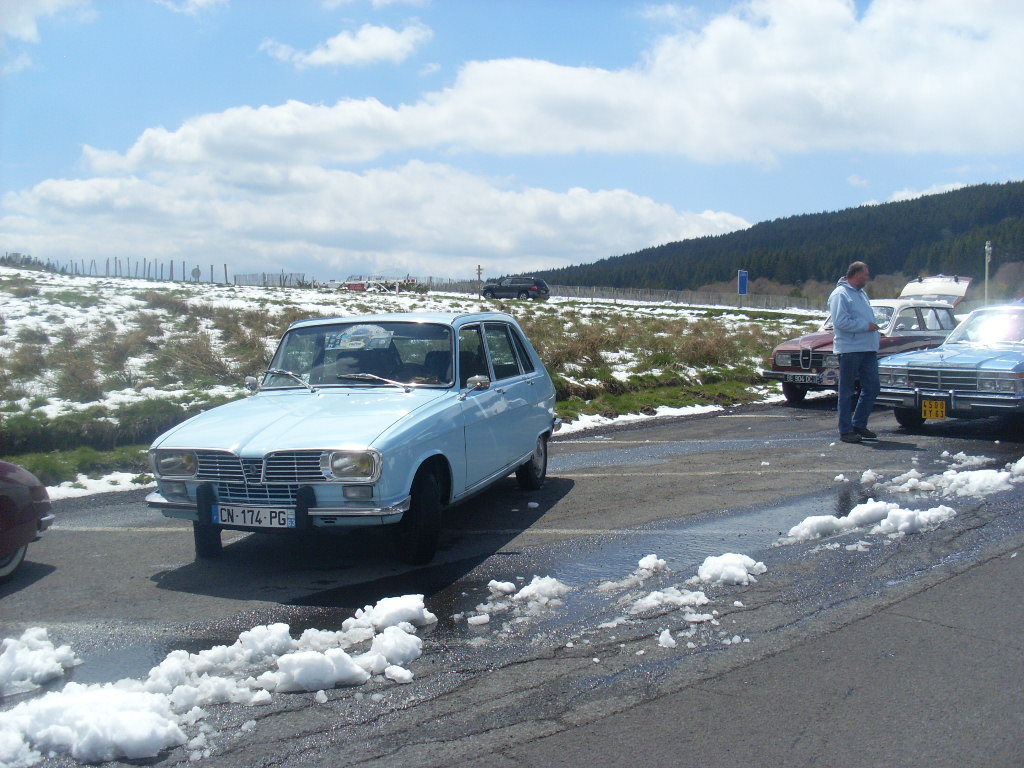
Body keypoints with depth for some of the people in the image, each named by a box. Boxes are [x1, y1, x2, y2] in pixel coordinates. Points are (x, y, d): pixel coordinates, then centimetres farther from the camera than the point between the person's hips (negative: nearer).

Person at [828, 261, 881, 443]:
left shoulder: (862, 294, 20)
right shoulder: (840, 294, -9)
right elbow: (841, 322, -20)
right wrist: (866, 325, -16)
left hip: (868, 350, 9)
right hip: (849, 351, -9)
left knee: (872, 389, 10)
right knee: (847, 392, -1)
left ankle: (859, 424, 23)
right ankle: (845, 430, 5)